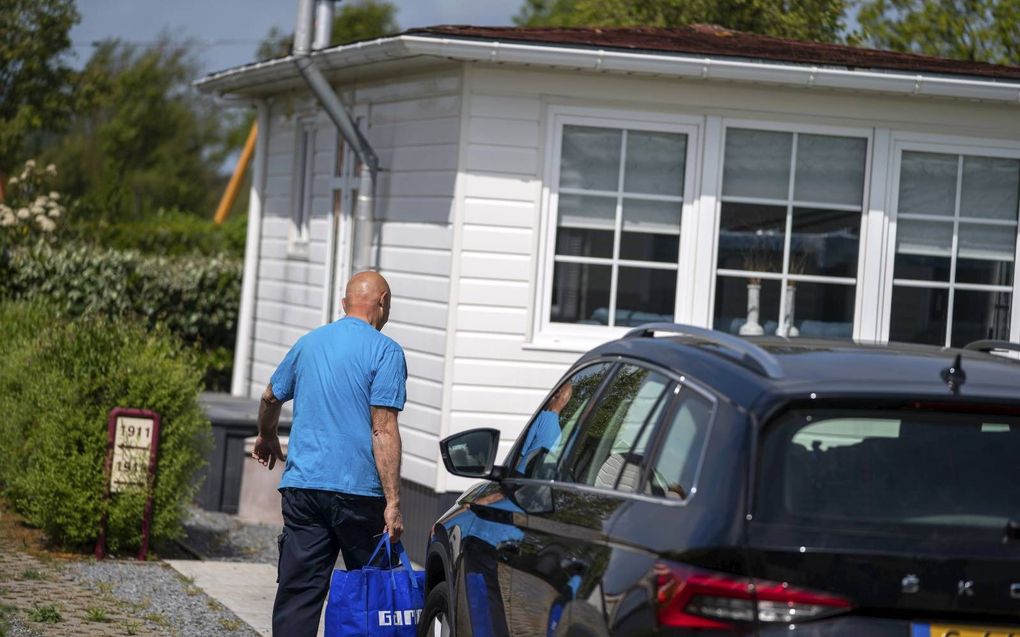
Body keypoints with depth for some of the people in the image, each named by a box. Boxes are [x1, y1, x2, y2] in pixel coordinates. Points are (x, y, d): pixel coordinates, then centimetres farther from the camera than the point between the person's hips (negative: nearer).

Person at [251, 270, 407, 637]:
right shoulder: (384, 352, -6)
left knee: (297, 593, 0)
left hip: (301, 486, 4)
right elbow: (383, 430, -13)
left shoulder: (309, 343, 13)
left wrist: (267, 438, 50)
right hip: (358, 490, -4)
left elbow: (271, 398, 29)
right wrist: (393, 503, -14)